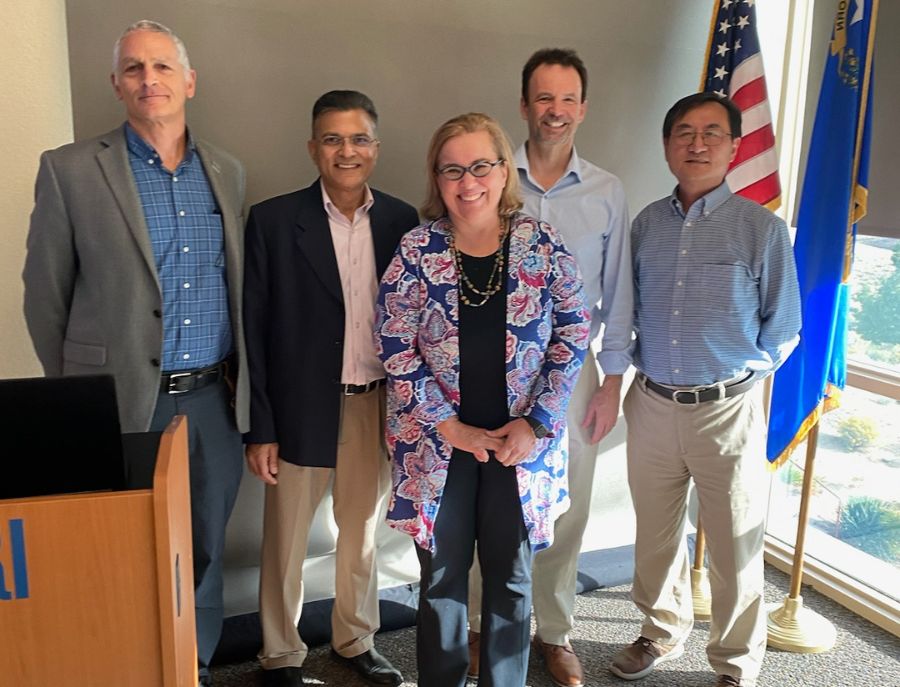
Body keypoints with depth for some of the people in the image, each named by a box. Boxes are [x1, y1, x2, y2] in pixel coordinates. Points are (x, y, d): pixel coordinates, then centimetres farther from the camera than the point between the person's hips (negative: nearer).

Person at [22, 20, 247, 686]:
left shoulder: (227, 171, 8)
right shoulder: (70, 169, -4)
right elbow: (45, 294, 0)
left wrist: (241, 385, 10)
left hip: (214, 398, 4)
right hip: (125, 404, -3)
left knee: (206, 549, 16)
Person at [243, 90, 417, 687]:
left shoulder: (402, 221, 0)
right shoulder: (273, 220, -7)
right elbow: (256, 330, -7)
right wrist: (261, 428, -8)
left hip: (378, 406, 3)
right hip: (302, 407, -2)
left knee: (363, 532, 19)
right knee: (286, 541, 12)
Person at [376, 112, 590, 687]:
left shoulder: (543, 245, -4)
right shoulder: (416, 251, -6)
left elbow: (572, 338, -1)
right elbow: (397, 350, -6)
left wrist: (535, 423, -9)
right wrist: (451, 427, -10)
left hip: (521, 440, 1)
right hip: (437, 442, 0)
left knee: (512, 579, 15)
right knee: (442, 577, 13)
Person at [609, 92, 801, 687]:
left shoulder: (762, 229, -7)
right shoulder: (647, 223, 4)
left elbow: (782, 331, 0)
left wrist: (737, 376, 1)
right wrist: (646, 371, 8)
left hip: (726, 411, -3)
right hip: (651, 404, 4)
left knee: (735, 548, 9)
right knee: (655, 533, 18)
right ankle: (664, 632, 42)